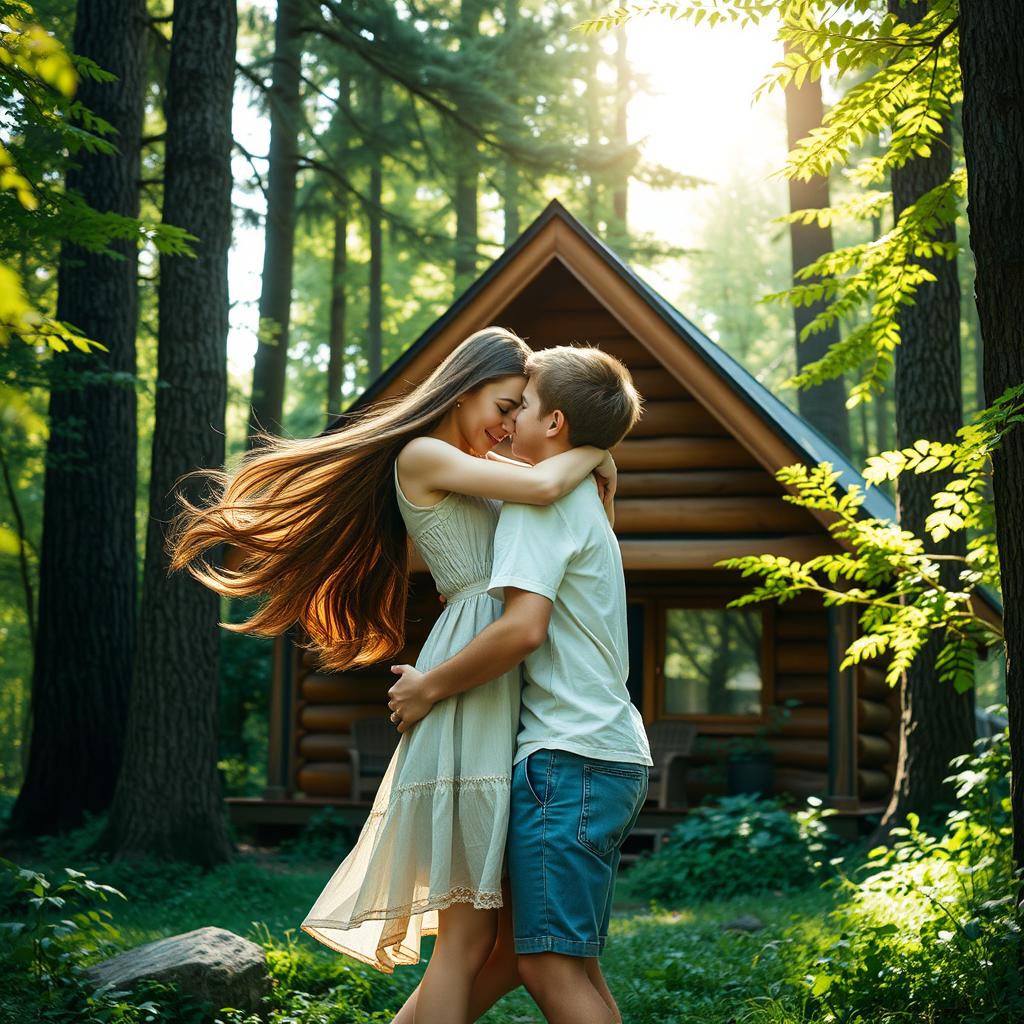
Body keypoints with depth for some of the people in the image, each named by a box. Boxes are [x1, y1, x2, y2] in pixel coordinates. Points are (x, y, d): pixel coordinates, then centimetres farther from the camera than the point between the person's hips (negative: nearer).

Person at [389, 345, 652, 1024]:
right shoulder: (583, 504, 22)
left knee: (551, 966, -8)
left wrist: (429, 687, -11)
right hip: (613, 756, 11)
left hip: (569, 758, -11)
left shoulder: (541, 499, -8)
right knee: (568, 962, 12)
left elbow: (523, 628, -21)